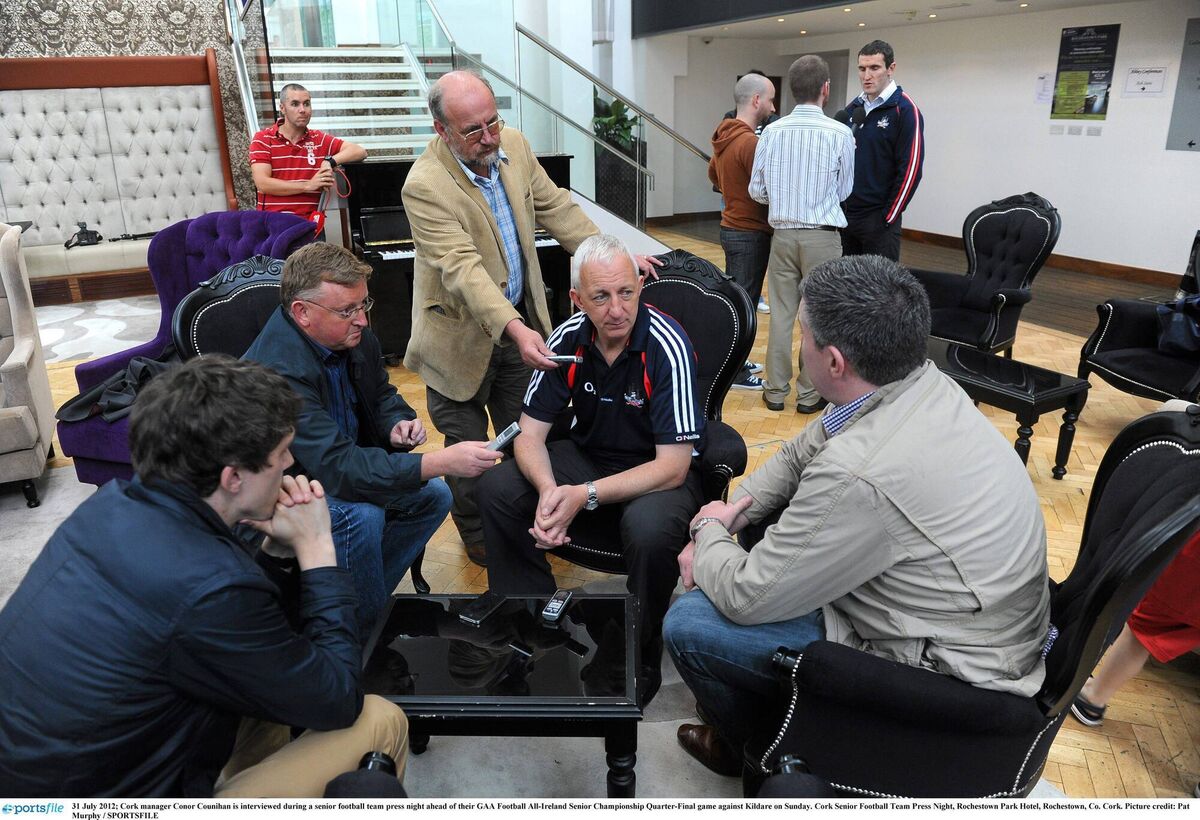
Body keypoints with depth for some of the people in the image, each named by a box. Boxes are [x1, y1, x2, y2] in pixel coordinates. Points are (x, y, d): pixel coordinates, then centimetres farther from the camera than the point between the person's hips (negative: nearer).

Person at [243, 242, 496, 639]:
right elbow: (340, 469, -39)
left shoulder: (354, 335, -9)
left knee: (432, 496, -5)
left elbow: (382, 395, 10)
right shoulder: (278, 371, -33)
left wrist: (397, 425, -15)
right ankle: (364, 632, -9)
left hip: (341, 463, 8)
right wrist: (441, 461, -43)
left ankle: (364, 600, 6)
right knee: (360, 515, -32)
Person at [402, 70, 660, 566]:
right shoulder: (425, 186, -23)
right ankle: (477, 536, 34)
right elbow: (462, 268, -32)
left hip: (521, 321, 5)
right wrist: (514, 329, -44)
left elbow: (556, 208, 6)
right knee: (467, 450, 11)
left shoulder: (513, 144, -3)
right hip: (464, 335, -5)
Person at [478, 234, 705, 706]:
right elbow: (530, 432, -5)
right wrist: (548, 489, -27)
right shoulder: (569, 338, -9)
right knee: (497, 489, -13)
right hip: (588, 455, 5)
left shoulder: (666, 345, -23)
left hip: (658, 472, -5)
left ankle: (641, 658, -8)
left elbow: (672, 466, -24)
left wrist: (585, 496, -31)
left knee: (648, 529, -37)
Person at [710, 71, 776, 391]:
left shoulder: (724, 136, 8)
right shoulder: (750, 141, -21)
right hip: (750, 233, -9)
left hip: (732, 227, 9)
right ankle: (735, 372, 8)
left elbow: (713, 174, 23)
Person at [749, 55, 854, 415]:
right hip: (821, 235, -2)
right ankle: (809, 394, 13)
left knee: (781, 313, 9)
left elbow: (757, 189, 3)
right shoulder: (839, 133, -7)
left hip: (782, 234, 3)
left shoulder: (772, 132, -1)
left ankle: (776, 390, 16)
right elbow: (844, 190, 3)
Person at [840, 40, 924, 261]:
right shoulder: (853, 108, 10)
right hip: (844, 214, 6)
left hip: (878, 219, -6)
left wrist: (889, 216, -12)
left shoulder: (904, 110, -8)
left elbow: (910, 169, -12)